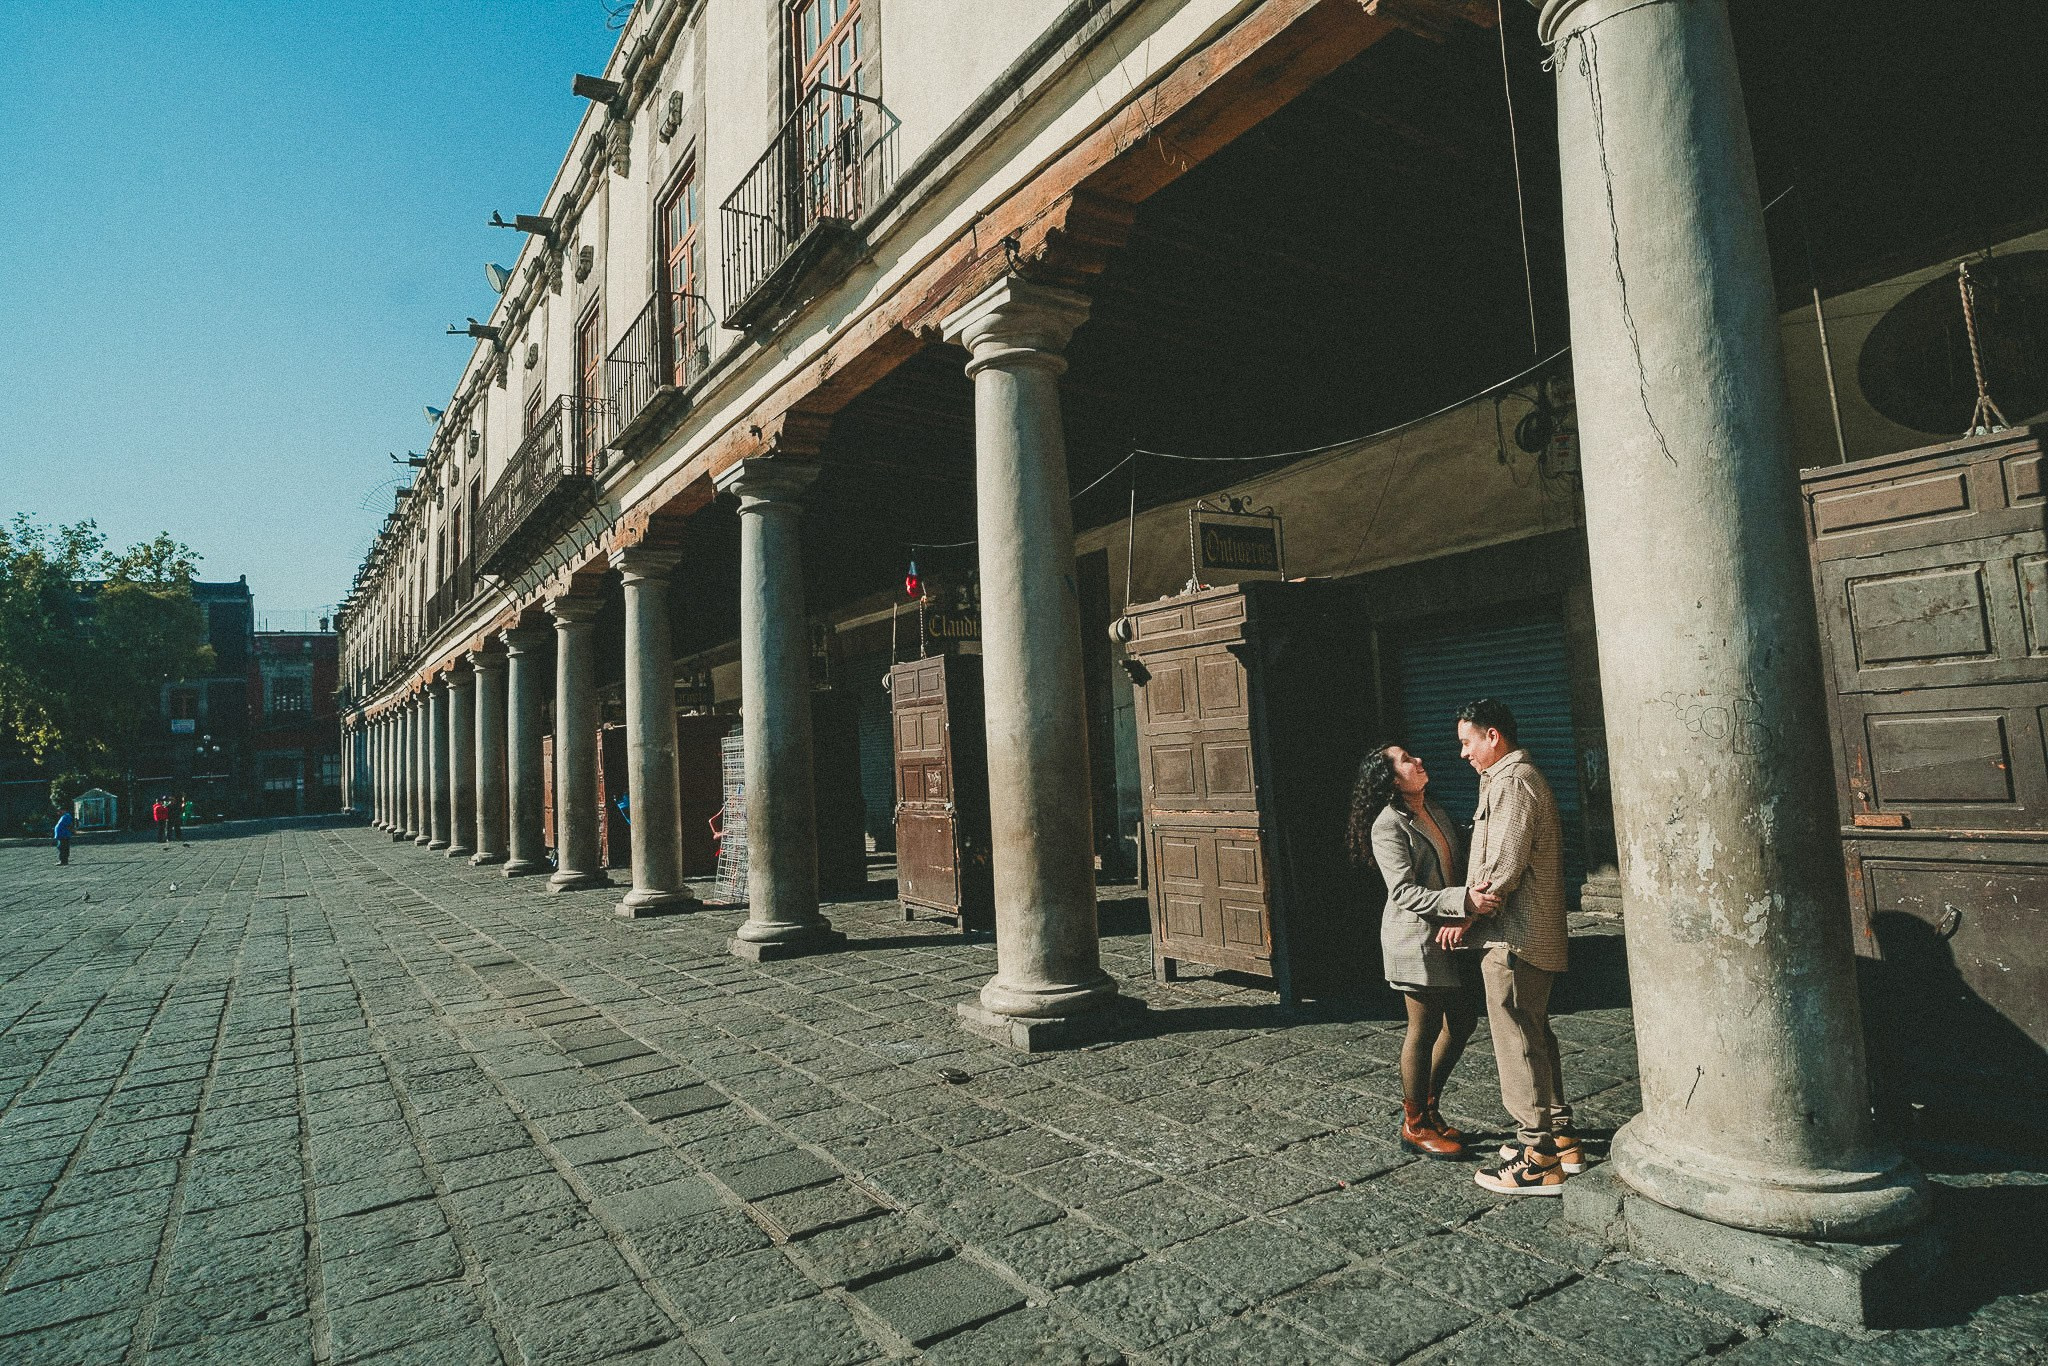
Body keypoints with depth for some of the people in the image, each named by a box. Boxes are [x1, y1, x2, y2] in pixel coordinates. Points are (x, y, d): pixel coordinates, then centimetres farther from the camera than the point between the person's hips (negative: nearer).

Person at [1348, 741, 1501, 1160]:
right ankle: (1415, 1126, 19)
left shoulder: (1432, 809, 10)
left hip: (1448, 932, 9)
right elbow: (1405, 893, -23)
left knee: (1463, 1018, 15)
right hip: (1415, 936, -9)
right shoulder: (1388, 825, -17)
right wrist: (1464, 900, -32)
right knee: (1424, 1028, 2)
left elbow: (1454, 862, 22)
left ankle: (1426, 1105, 31)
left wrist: (1475, 896, 6)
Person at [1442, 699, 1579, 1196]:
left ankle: (1538, 1160, 5)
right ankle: (1560, 1139, 29)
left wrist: (1464, 919, -13)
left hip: (1513, 938, -11)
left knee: (1518, 1043, -3)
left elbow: (1503, 869, -22)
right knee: (1536, 1035, 19)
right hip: (1537, 935, 11)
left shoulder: (1511, 783, -17)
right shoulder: (1522, 778, 17)